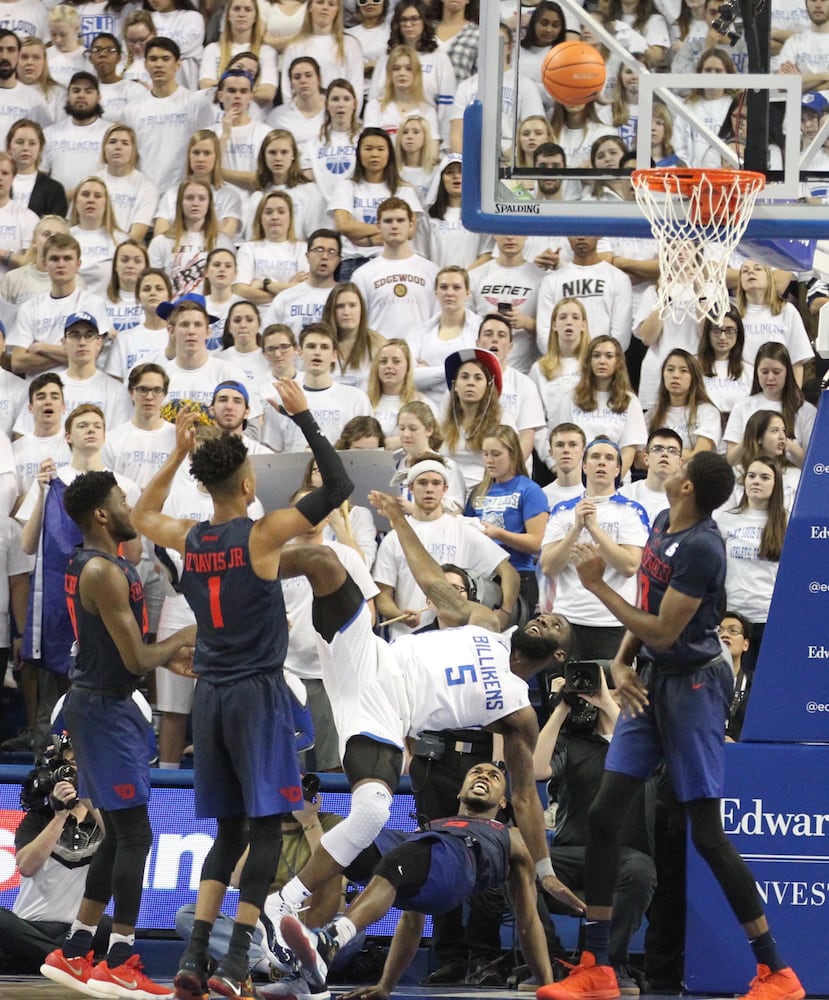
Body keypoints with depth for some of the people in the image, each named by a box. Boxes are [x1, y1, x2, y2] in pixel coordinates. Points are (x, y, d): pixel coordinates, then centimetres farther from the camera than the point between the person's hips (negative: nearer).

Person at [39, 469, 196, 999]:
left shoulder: (91, 565, 12)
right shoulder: (105, 572, -20)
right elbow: (136, 660, -22)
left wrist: (169, 655, 12)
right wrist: (184, 638, -6)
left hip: (109, 706, 11)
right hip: (105, 709, -11)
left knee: (120, 835, 15)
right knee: (135, 835, -7)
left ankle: (72, 954, 19)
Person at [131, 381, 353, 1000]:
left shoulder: (188, 540, 3)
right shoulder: (261, 536, -12)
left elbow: (144, 516, 27)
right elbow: (338, 489, -11)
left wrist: (179, 453, 24)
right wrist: (304, 418, -6)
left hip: (210, 695, 6)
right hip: (258, 693, -6)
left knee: (230, 830, 13)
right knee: (266, 828, -1)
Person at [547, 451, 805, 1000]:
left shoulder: (701, 547, -21)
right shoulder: (663, 524, 7)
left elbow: (662, 632, -20)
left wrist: (598, 585, -14)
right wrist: (621, 663, 4)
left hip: (693, 686, -9)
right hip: (652, 682, 9)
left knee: (708, 834, -7)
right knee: (604, 815, 3)